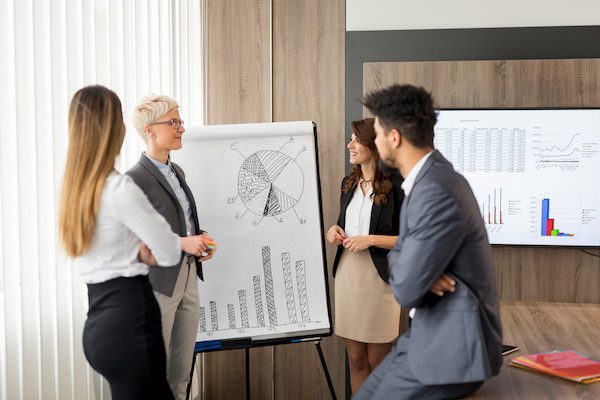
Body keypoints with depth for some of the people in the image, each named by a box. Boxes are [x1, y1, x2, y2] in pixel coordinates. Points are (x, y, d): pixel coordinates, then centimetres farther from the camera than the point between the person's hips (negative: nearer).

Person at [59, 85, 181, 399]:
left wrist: (139, 252, 0)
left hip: (97, 322, 8)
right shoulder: (120, 189, -18)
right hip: (130, 317, -8)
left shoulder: (74, 188, 7)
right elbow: (171, 253, -13)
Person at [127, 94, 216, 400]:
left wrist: (199, 240, 3)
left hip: (188, 277, 8)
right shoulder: (135, 178, -14)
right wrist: (182, 243, -22)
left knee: (181, 374, 15)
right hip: (158, 283, -8)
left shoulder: (177, 171, 12)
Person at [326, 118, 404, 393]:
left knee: (377, 362, 6)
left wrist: (371, 239, -16)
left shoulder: (397, 186, -9)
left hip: (379, 278, -6)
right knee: (355, 359, 13)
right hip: (346, 275, 6)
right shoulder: (349, 183, 12)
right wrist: (335, 231, 4)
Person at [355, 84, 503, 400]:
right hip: (431, 334, 9)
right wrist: (422, 271, -10)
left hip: (453, 349, -9)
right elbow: (398, 256, 13)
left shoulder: (438, 193, -26)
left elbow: (406, 291, -24)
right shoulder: (426, 179, 7)